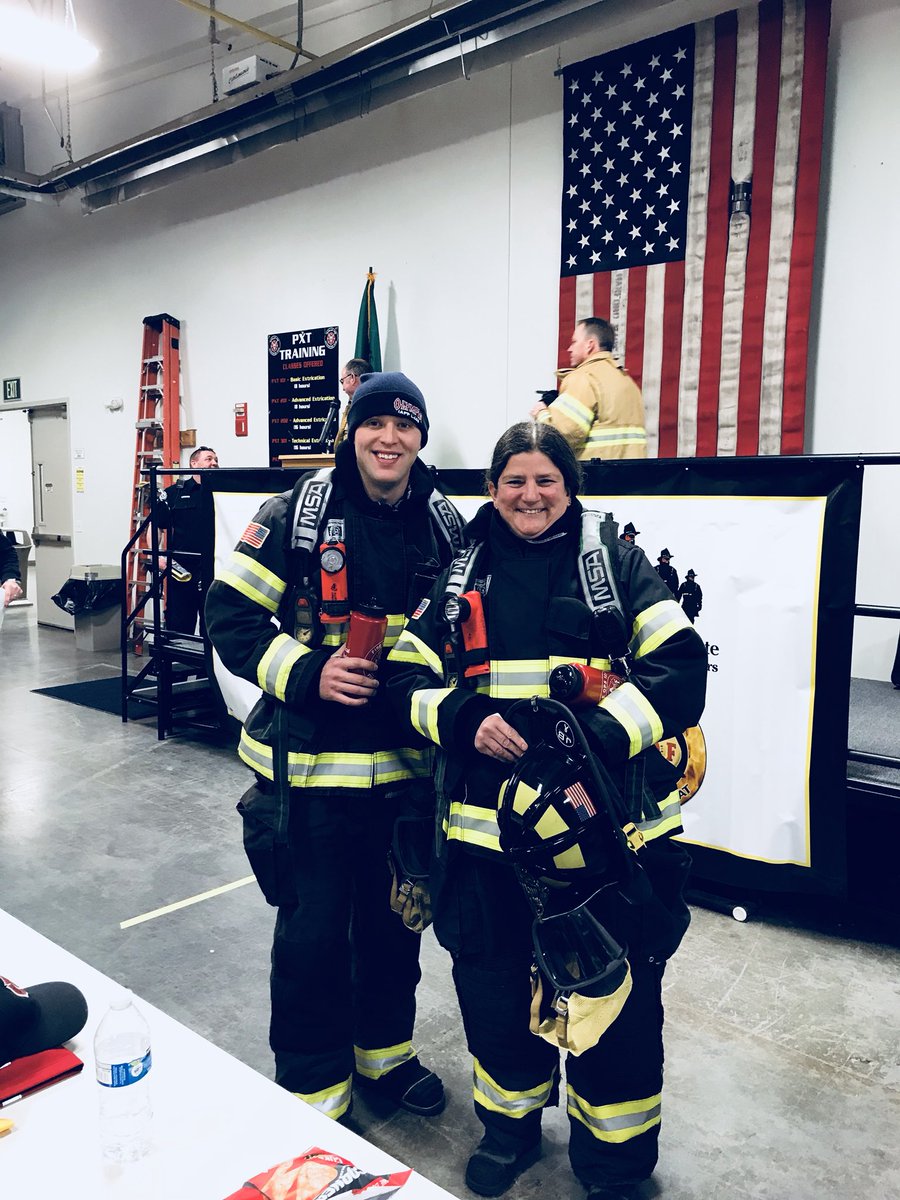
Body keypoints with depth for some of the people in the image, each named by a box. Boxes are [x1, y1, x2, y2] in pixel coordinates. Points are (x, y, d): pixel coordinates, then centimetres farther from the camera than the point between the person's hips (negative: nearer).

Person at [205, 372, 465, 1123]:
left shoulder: (447, 526, 4)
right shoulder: (298, 515, -8)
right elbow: (231, 617, -8)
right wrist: (307, 674, -20)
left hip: (409, 766, 4)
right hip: (311, 766, -4)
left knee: (396, 918, 19)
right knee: (312, 930, 7)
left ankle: (384, 1048, 44)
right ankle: (312, 1085, 31)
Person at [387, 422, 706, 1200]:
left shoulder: (617, 562, 0)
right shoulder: (461, 571, 8)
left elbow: (679, 668, -8)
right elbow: (408, 674, 6)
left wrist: (600, 737, -21)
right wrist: (467, 720, -13)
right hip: (486, 821, 3)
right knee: (490, 978, 15)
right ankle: (511, 1121, 44)